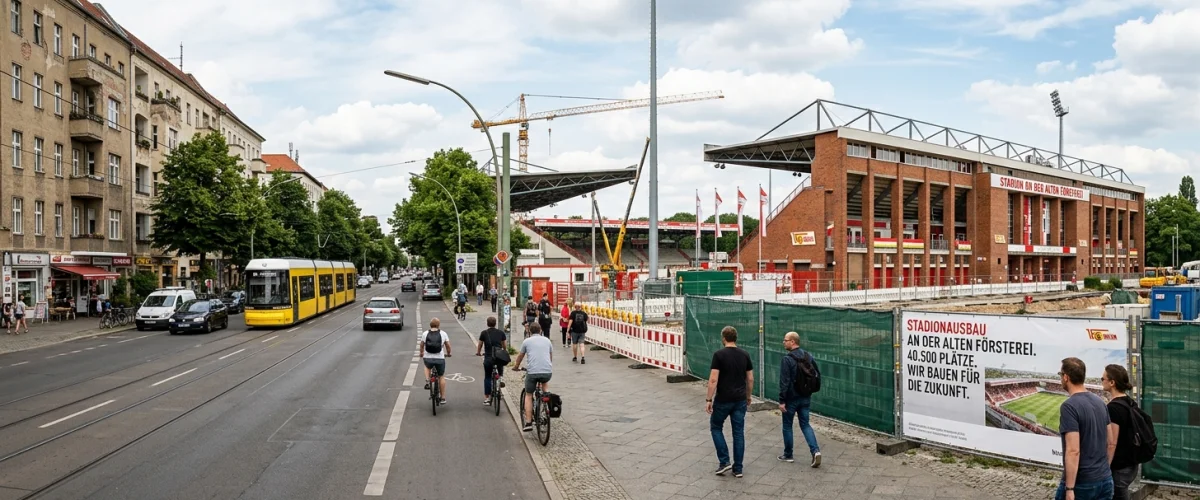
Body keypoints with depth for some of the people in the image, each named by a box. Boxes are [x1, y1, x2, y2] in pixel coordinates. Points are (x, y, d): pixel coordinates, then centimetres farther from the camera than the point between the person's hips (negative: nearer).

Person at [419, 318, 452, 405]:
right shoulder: (443, 334, 0)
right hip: (440, 359, -1)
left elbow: (422, 345, 12)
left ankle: (427, 382, 14)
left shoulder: (425, 333, 2)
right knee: (441, 377, 17)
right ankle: (443, 398, 18)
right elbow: (448, 346, 6)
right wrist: (448, 354, 26)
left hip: (427, 358, 1)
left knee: (427, 366, 36)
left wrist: (421, 353, 32)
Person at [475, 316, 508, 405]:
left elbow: (479, 345, 10)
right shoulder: (501, 332, 6)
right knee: (501, 368, 32)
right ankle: (501, 378, 3)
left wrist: (478, 353, 30)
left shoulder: (484, 333, 2)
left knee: (487, 378, 10)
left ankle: (487, 399, 10)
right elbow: (505, 346, 10)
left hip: (488, 358, -1)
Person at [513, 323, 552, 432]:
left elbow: (520, 357, 26)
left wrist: (516, 367, 46)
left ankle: (528, 423, 8)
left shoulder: (527, 341, 11)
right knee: (545, 382, 37)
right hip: (547, 372, 2)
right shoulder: (547, 341, 17)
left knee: (528, 395, 16)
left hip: (532, 372, -2)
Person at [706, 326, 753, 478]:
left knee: (716, 427, 15)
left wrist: (708, 399, -10)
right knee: (739, 432, 9)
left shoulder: (719, 354, -12)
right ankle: (738, 468, 11)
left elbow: (713, 380, -16)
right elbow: (750, 379, 8)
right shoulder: (745, 355, 3)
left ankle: (724, 461, 7)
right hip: (740, 400, 4)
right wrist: (748, 397, 21)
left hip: (723, 400, -4)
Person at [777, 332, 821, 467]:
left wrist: (782, 400, -16)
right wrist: (811, 389, 17)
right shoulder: (809, 356, 3)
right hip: (806, 398, 6)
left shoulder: (787, 359, -18)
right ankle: (815, 450, -4)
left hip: (791, 398, -6)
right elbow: (818, 374, 9)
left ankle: (788, 455, 20)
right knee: (805, 424, 14)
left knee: (787, 426, 10)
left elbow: (784, 382, -20)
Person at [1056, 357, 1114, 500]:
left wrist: (1069, 488, -20)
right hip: (1106, 480, 7)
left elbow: (1073, 450, -22)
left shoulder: (1069, 406, -17)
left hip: (1080, 484, -7)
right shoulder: (1100, 402, 7)